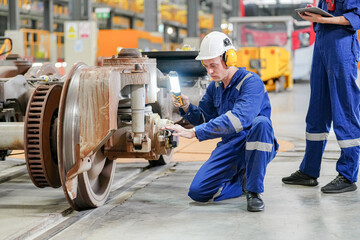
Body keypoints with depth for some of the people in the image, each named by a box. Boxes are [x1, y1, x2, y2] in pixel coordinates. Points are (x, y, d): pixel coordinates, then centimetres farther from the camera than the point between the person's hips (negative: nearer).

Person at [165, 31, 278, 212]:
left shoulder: (251, 82, -19)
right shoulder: (214, 86, 6)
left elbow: (239, 118, -36)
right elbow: (205, 118, 13)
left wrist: (194, 132, -41)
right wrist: (187, 108, -11)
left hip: (255, 146, -6)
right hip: (229, 148, 6)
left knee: (261, 122, -39)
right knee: (197, 191, -12)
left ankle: (254, 191, -24)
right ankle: (242, 180, 15)